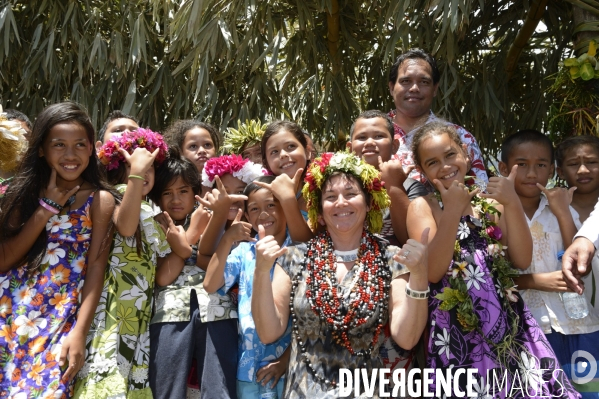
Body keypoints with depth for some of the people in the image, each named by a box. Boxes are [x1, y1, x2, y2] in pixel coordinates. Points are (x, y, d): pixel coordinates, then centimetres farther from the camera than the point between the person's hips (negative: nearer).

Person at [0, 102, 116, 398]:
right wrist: (47, 207, -8)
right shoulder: (25, 190, 7)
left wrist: (79, 332, -14)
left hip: (62, 315, -2)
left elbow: (96, 267, -6)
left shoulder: (100, 200, -2)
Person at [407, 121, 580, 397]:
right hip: (457, 331, -3)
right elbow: (433, 272, -14)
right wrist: (451, 210, -20)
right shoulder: (422, 206, -1)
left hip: (509, 323, 4)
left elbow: (522, 260, -1)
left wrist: (511, 203, -11)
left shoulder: (489, 201, 9)